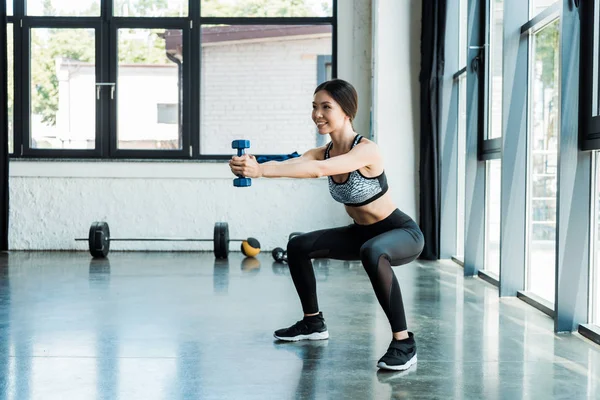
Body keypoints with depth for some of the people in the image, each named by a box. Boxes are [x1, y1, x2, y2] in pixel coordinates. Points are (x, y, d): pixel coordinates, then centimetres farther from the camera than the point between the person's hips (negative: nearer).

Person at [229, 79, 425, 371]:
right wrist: (251, 166, -47)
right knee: (299, 246, 8)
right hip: (362, 233, 8)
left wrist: (261, 171, -53)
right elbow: (288, 163, -26)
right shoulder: (324, 152, -6)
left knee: (373, 252, -40)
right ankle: (313, 323, 26)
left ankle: (404, 342, -29)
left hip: (402, 233, -8)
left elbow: (319, 169, -45)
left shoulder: (366, 150, -28)